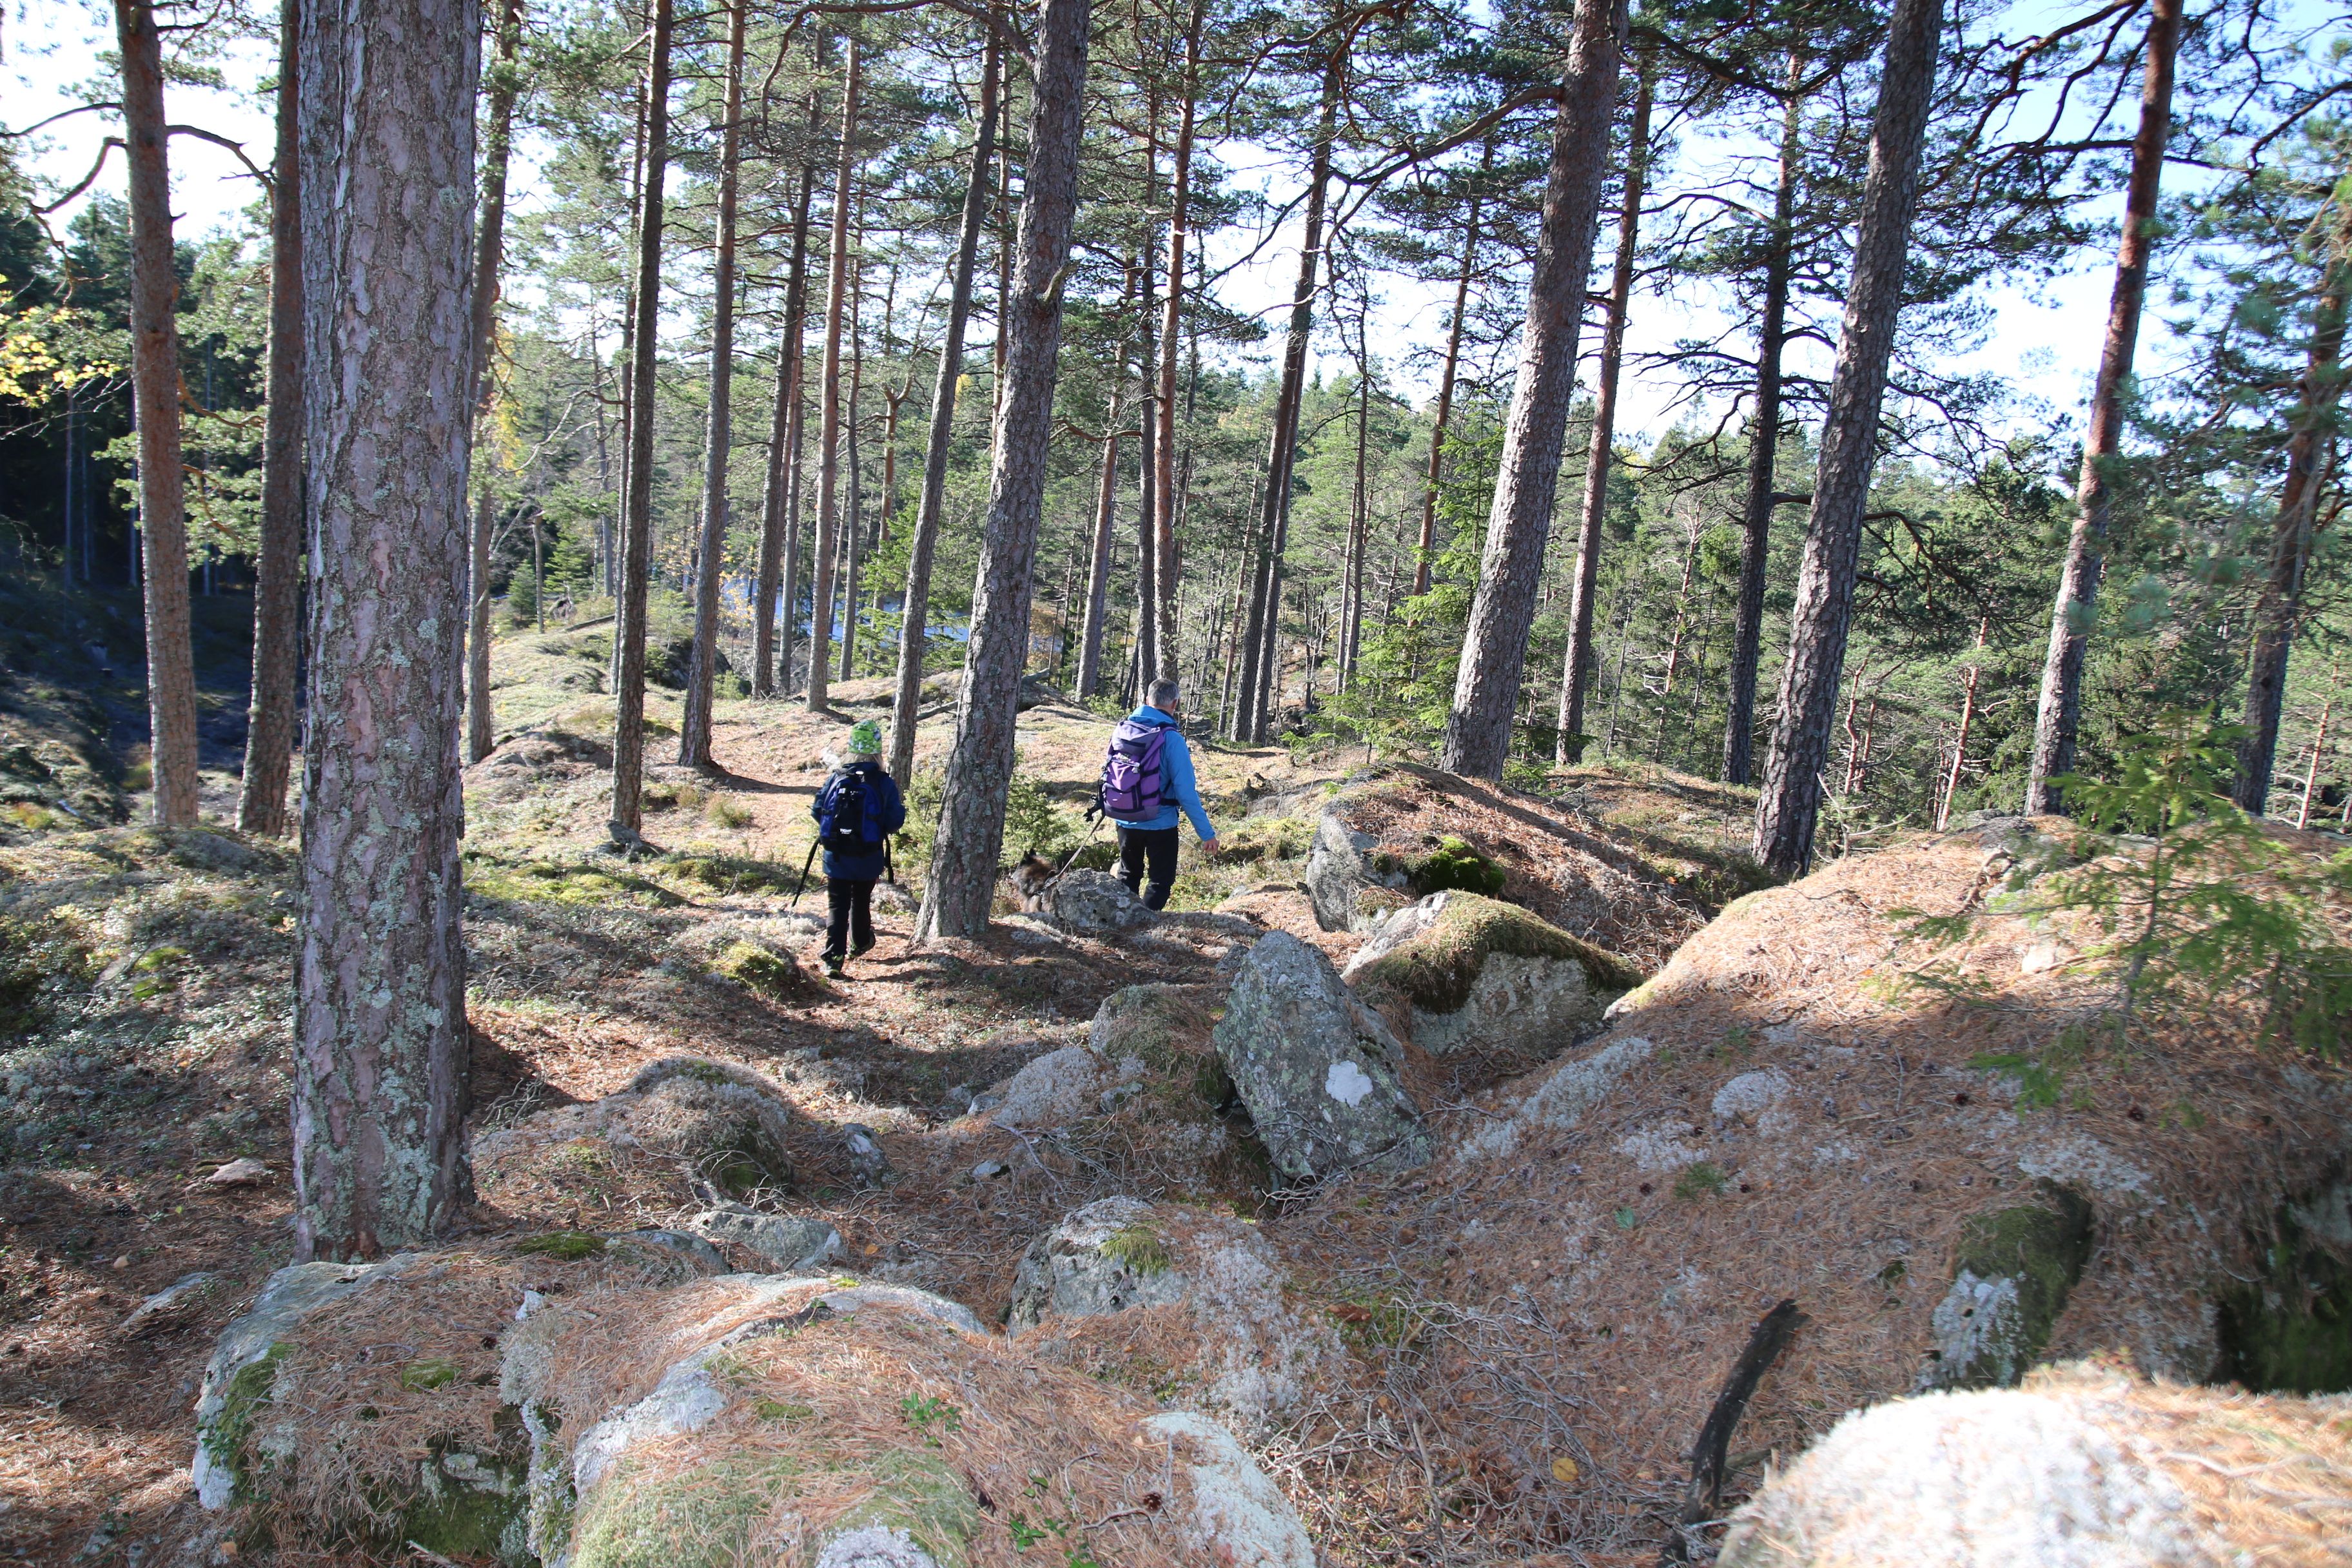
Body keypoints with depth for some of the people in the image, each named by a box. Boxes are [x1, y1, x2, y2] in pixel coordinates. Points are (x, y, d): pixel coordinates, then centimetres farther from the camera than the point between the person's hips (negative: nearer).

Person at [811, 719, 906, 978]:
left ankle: (833, 959, -6)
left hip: (835, 857, 0)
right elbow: (895, 822, -9)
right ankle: (859, 944, 43)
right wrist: (899, 803, 12)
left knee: (837, 905, 5)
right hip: (868, 859, 0)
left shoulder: (835, 777, -5)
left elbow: (817, 811, 1)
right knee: (861, 901, 22)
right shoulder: (884, 783, -11)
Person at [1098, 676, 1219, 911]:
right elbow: (1186, 791, -21)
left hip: (1125, 821, 5)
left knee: (1128, 876, 24)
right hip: (1160, 825, -5)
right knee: (1160, 882, 11)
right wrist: (1206, 832, -15)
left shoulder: (1121, 729, -3)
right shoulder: (1170, 738, -20)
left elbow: (1109, 773, 10)